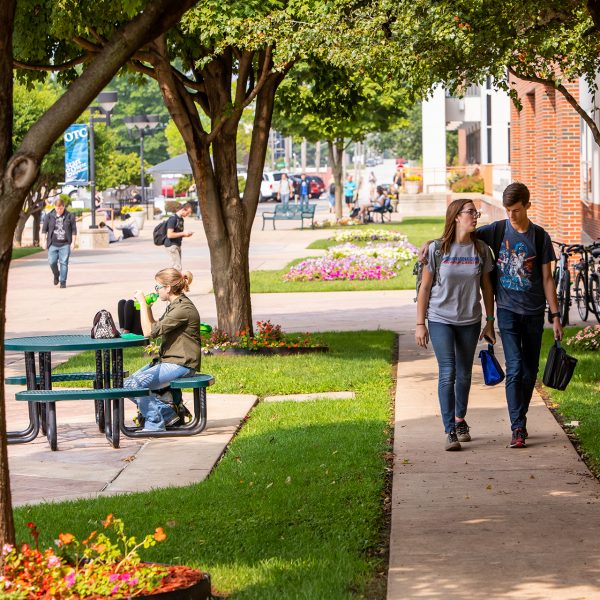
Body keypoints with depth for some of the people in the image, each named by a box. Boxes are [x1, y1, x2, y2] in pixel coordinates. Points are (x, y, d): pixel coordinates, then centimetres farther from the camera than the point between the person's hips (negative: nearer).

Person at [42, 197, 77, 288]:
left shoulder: (70, 216, 4)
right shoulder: (49, 216, 5)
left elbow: (74, 230, 5)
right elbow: (44, 229, 9)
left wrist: (73, 243, -1)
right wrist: (44, 242, 3)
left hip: (65, 244, -1)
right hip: (53, 244, 1)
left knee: (64, 263, -4)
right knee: (52, 262, -6)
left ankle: (63, 281, 3)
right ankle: (56, 275, 23)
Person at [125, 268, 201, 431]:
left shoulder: (183, 309, -18)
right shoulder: (173, 306, 15)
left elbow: (150, 332, -21)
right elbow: (155, 329, 25)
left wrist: (143, 303, -14)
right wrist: (147, 307, 14)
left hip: (180, 364, -10)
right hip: (166, 361, 10)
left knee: (138, 383, -23)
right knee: (128, 384, 1)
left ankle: (155, 424, -9)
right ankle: (167, 413, 3)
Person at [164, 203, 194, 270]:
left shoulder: (181, 219, 13)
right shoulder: (173, 218, -15)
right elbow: (169, 235, -21)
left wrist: (186, 234, 3)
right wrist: (183, 233, -17)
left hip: (177, 245, 10)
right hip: (171, 245, -10)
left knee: (177, 267, 9)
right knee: (177, 268, -13)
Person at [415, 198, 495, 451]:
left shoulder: (481, 249, 0)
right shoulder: (437, 249, -8)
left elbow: (487, 287, 8)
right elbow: (425, 287, -3)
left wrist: (490, 322, 9)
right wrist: (420, 324, -4)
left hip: (470, 321, 3)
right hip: (440, 319, -3)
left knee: (464, 374, 13)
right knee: (447, 373, -10)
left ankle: (460, 420, 34)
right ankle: (450, 431, -9)